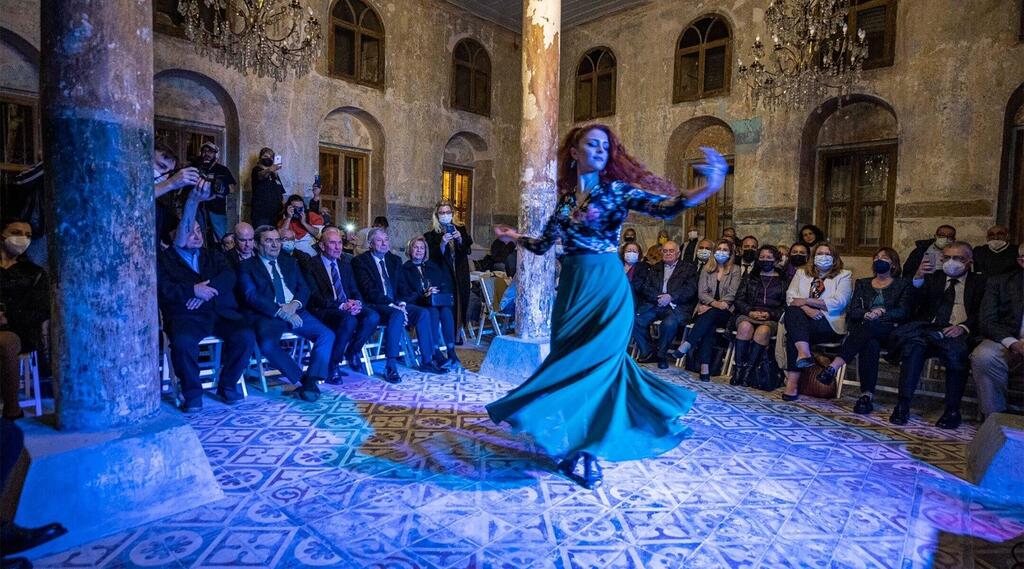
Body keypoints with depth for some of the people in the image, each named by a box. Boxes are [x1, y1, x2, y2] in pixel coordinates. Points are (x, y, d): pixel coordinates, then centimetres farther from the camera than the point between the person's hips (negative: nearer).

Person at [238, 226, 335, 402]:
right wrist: (280, 312, -18)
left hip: (295, 312, 4)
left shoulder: (290, 262, 21)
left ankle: (312, 380, -17)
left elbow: (304, 288, 13)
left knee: (327, 335, -18)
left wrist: (295, 304, -11)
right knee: (267, 344, -33)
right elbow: (251, 296, -6)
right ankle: (302, 380, -19)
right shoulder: (247, 266, 8)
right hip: (267, 315, -4)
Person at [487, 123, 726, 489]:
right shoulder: (565, 197, 11)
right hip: (571, 286, 5)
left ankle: (591, 452, 9)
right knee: (569, 359, 7)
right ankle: (575, 447, 22)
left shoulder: (616, 189, -1)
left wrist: (706, 190, -33)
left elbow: (662, 207, -18)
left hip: (607, 285, -4)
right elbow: (544, 244, 21)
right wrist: (514, 236, 25)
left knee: (597, 360, -4)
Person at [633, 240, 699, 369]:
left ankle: (661, 355, -11)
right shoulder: (654, 269, 23)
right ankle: (648, 352, -6)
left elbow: (690, 290, -2)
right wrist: (659, 297, -11)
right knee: (634, 320, -22)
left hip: (676, 307, -3)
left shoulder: (689, 269, 13)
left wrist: (670, 296, -16)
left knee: (669, 323, -35)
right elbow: (645, 287, 9)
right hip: (654, 304, 4)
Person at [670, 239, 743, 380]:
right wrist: (715, 303, -15)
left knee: (711, 314, -36)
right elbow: (701, 292, 6)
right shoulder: (707, 269, 17)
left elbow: (732, 294, -2)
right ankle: (704, 367, -44)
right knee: (709, 325, -33)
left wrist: (712, 307, -15)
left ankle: (686, 346, -46)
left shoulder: (735, 270, 10)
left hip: (724, 312, -1)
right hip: (706, 308, 2)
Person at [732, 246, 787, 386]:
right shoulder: (750, 277, 23)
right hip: (748, 314, 1)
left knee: (763, 331, -37)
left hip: (772, 318, -1)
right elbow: (739, 299, 12)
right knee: (745, 327, -35)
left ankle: (748, 370, -36)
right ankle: (738, 369, -34)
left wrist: (770, 314, -11)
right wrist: (750, 311, -7)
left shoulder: (784, 281, 18)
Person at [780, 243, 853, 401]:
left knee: (794, 331, -32)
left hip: (829, 324, -3)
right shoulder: (801, 273, 22)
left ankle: (792, 380, -35)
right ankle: (804, 353, -47)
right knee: (792, 311, -34)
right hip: (801, 319, 3)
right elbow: (790, 296, 6)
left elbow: (838, 302, -5)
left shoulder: (843, 275, 12)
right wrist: (806, 308, -14)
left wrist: (807, 301, -12)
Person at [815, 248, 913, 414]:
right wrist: (867, 314, -13)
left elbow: (903, 312, 1)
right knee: (870, 344, -36)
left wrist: (881, 313, -17)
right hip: (866, 331, 2)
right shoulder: (862, 283, 25)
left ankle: (834, 366, -49)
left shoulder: (903, 285, 18)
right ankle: (867, 395, -42)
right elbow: (853, 312, 10)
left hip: (890, 334, -2)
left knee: (868, 326, -38)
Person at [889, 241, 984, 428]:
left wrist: (963, 327, -17)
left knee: (956, 349, -35)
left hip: (959, 334, -1)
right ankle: (903, 405, -31)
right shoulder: (932, 278, 23)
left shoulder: (980, 282, 18)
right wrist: (918, 279, -9)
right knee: (913, 343, -33)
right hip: (928, 328, 1)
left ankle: (952, 410, -22)